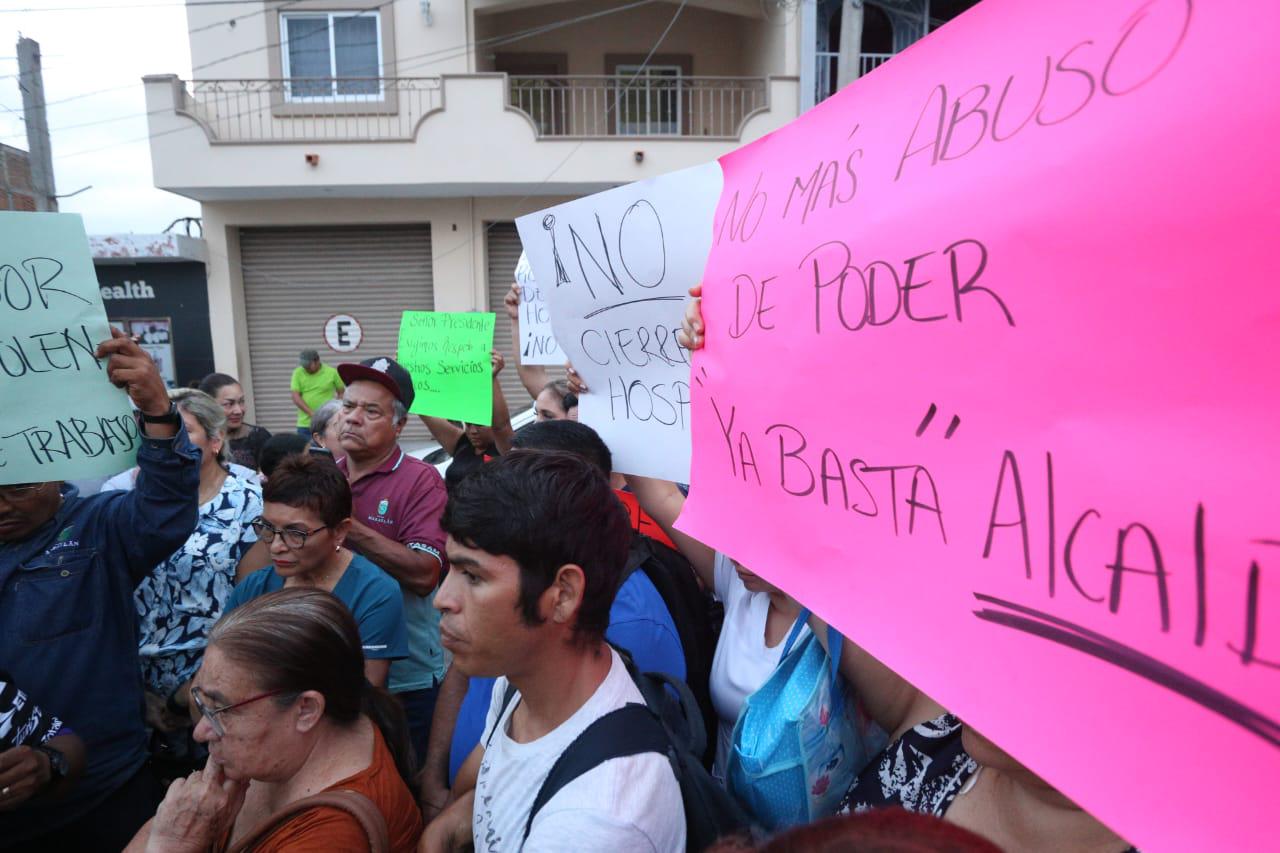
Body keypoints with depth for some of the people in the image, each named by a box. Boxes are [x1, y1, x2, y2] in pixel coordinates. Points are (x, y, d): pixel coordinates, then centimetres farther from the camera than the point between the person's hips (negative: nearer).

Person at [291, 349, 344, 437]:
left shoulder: (332, 372, -1)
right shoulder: (298, 373, 1)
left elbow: (341, 393, 10)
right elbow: (295, 397, -5)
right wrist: (312, 413, -15)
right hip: (304, 424, 2)